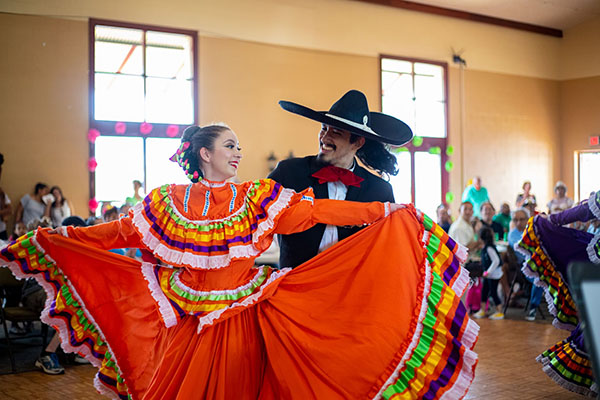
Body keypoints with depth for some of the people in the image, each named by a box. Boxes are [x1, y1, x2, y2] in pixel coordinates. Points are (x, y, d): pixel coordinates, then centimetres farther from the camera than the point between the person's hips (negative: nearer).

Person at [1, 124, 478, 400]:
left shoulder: (258, 197, 1)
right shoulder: (170, 201, 3)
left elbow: (316, 210, -6)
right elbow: (119, 232, 7)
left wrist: (385, 211, -14)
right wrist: (49, 238, 6)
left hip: (241, 318, -1)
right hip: (189, 323, 1)